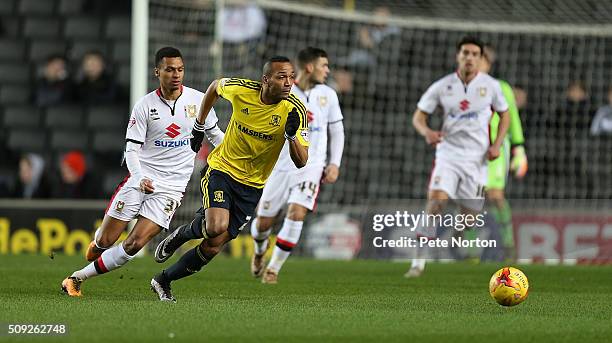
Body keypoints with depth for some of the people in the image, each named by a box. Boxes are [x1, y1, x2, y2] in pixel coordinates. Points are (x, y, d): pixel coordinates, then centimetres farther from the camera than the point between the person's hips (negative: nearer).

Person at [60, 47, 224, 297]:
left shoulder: (198, 100, 0)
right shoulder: (144, 106, -5)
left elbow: (214, 134, 16)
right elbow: (132, 148, -6)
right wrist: (139, 177, -23)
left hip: (171, 188, 0)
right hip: (141, 179, 0)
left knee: (134, 245, -14)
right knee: (106, 240, 0)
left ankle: (77, 278, -2)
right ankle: (97, 244, 40)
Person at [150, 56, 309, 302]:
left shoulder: (295, 110, -16)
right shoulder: (241, 90, -15)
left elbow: (301, 162, -17)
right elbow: (215, 86, 10)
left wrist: (292, 135, -35)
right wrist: (200, 125, 15)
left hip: (252, 186, 1)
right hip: (222, 168, -1)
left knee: (213, 246, -1)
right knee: (217, 227, -28)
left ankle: (164, 281, 20)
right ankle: (183, 234, 7)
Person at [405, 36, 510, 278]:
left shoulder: (490, 85, 2)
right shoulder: (442, 86, -1)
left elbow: (504, 115, 14)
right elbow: (418, 116, 3)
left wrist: (497, 144, 0)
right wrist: (426, 131, -19)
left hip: (477, 158, 1)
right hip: (448, 152, -1)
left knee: (470, 214, 0)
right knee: (436, 201, -21)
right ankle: (419, 261, -20)